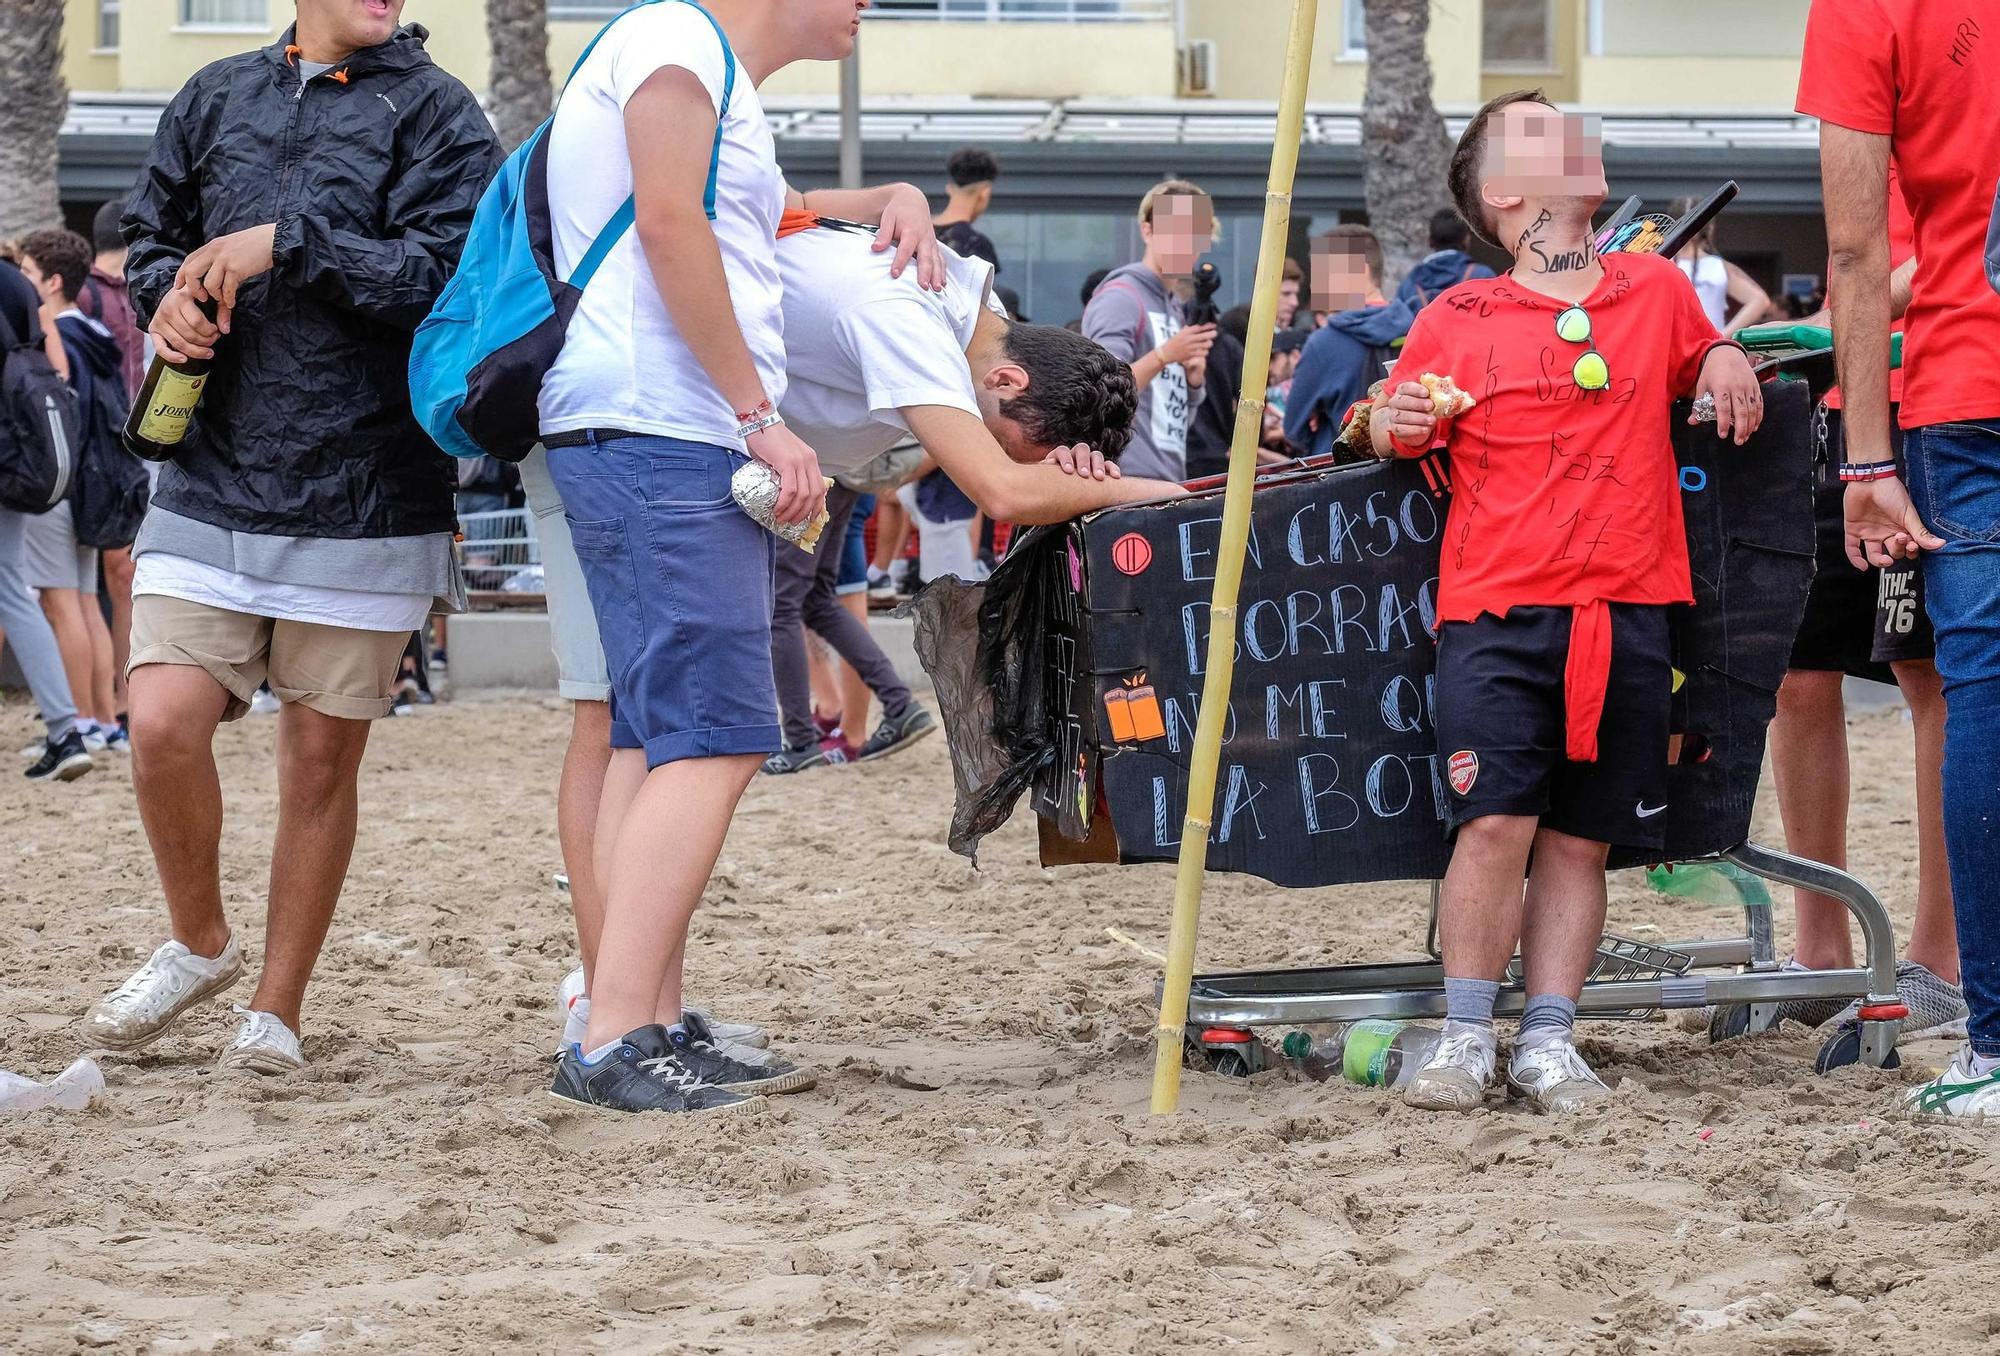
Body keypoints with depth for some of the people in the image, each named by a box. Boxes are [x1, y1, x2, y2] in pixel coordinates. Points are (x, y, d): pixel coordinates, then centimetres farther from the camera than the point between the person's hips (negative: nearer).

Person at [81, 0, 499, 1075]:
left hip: (365, 497, -2)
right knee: (163, 723, -10)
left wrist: (285, 242, -18)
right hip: (211, 487, 2)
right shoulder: (216, 98, 12)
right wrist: (167, 294, -2)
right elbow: (148, 237, 20)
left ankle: (277, 1009, 18)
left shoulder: (434, 113, 0)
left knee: (322, 755, 4)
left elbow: (444, 271, -13)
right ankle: (198, 944, 16)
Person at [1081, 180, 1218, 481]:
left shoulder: (1176, 307, 20)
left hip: (1171, 478, 9)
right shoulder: (1119, 298, -6)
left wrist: (1194, 376, 5)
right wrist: (1164, 356, -23)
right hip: (1127, 477, -9)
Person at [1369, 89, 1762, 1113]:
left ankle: (1547, 1041, 9)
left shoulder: (1657, 292, 13)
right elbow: (1396, 430, 17)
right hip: (1495, 613, -2)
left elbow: (1700, 356, 31)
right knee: (1495, 820, -13)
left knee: (1580, 837, 3)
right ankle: (1465, 1037, -2)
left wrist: (1727, 361, 8)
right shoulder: (1453, 321, 7)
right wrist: (1392, 424, -6)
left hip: (1626, 614, 2)